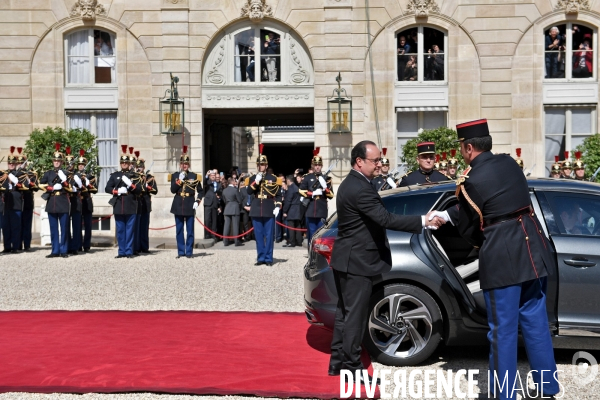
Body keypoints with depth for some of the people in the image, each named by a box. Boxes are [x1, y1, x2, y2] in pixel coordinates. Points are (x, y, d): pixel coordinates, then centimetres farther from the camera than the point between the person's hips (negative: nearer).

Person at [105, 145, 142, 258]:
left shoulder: (134, 175, 7)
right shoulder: (115, 175, 12)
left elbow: (139, 190, 1)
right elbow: (107, 188, 6)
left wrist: (130, 185, -16)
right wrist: (117, 191, -10)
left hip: (130, 207, -2)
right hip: (118, 206, 2)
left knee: (129, 230, 1)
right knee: (120, 230, 5)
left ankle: (129, 252, 6)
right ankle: (121, 251, 12)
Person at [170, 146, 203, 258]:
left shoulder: (194, 176, 4)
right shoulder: (175, 176, 8)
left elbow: (200, 191, 8)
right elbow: (172, 190, -3)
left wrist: (197, 201, -5)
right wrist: (179, 180, -12)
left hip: (190, 207, -2)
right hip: (178, 207, 2)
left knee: (190, 231, 1)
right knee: (179, 231, 5)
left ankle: (189, 252, 7)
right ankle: (180, 252, 12)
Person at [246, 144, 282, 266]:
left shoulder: (273, 178, 5)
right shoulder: (253, 178, 10)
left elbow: (278, 194, 5)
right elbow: (249, 192, -4)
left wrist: (277, 206, -7)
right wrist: (256, 181, -16)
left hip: (269, 211, -2)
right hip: (256, 210, 2)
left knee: (269, 235, 0)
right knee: (259, 235, 6)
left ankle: (268, 258, 6)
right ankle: (260, 258, 13)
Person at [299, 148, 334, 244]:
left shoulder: (326, 178, 10)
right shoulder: (307, 177, 8)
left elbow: (331, 195, 6)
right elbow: (301, 191, 2)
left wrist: (325, 187, -12)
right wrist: (313, 193, -10)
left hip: (322, 211, 1)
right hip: (310, 211, 0)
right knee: (311, 235, 3)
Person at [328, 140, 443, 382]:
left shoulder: (351, 183, 13)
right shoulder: (359, 188, -22)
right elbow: (386, 219, -28)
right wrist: (423, 221, -29)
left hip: (348, 259, 11)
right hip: (357, 261, -11)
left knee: (345, 312, 15)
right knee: (355, 315, -3)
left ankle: (338, 361, 23)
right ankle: (351, 367, 5)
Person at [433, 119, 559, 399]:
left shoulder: (470, 181, -13)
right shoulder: (509, 163, 8)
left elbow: (468, 228, -2)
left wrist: (475, 240, 19)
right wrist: (448, 214, 25)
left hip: (501, 258, -7)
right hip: (532, 250, 7)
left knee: (503, 329, 4)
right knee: (535, 321, 17)